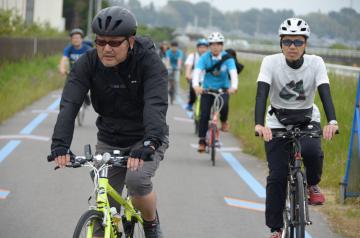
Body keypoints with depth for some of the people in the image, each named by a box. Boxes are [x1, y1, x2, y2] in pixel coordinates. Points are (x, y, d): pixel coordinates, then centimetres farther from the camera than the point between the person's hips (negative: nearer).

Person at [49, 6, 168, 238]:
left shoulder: (149, 61, -22)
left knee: (137, 179, -29)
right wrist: (60, 143, -41)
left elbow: (156, 105, -36)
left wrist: (150, 143, -53)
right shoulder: (88, 63, -14)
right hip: (110, 141, 3)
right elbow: (69, 104, -25)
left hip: (146, 139, -3)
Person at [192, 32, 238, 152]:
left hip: (223, 88, -1)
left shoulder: (227, 58, -12)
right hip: (207, 88, 1)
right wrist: (196, 85, -43)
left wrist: (234, 86, -43)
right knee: (204, 115, -7)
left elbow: (233, 73, -24)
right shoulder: (205, 58, -12)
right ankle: (202, 141, 4)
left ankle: (224, 121, 3)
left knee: (224, 105, -29)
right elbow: (197, 71, -24)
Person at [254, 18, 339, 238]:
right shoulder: (271, 62, -19)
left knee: (312, 152, -32)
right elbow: (262, 93, -29)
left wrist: (332, 122, -45)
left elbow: (325, 93, -28)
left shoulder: (316, 63, -16)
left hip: (307, 120, 0)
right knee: (277, 176, -10)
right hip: (277, 123, 0)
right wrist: (259, 124, -46)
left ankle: (313, 185, 0)